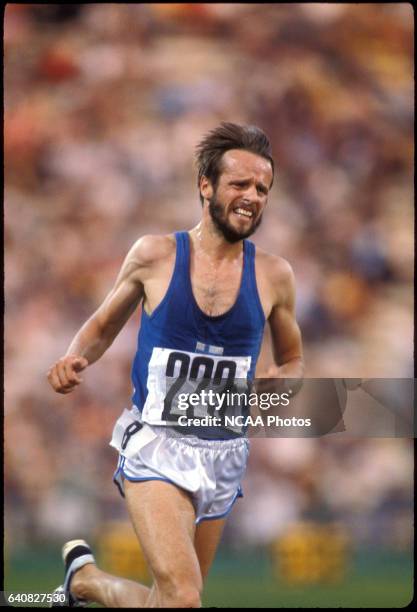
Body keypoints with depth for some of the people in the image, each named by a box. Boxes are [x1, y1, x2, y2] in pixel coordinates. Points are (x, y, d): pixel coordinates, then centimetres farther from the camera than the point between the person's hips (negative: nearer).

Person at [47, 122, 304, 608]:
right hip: (157, 445, -4)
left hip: (224, 454, 4)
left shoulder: (273, 276, 1)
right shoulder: (155, 256, -5)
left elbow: (292, 361, 16)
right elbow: (103, 325, 11)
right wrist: (76, 359, -11)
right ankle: (81, 570, 6)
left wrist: (281, 382, -8)